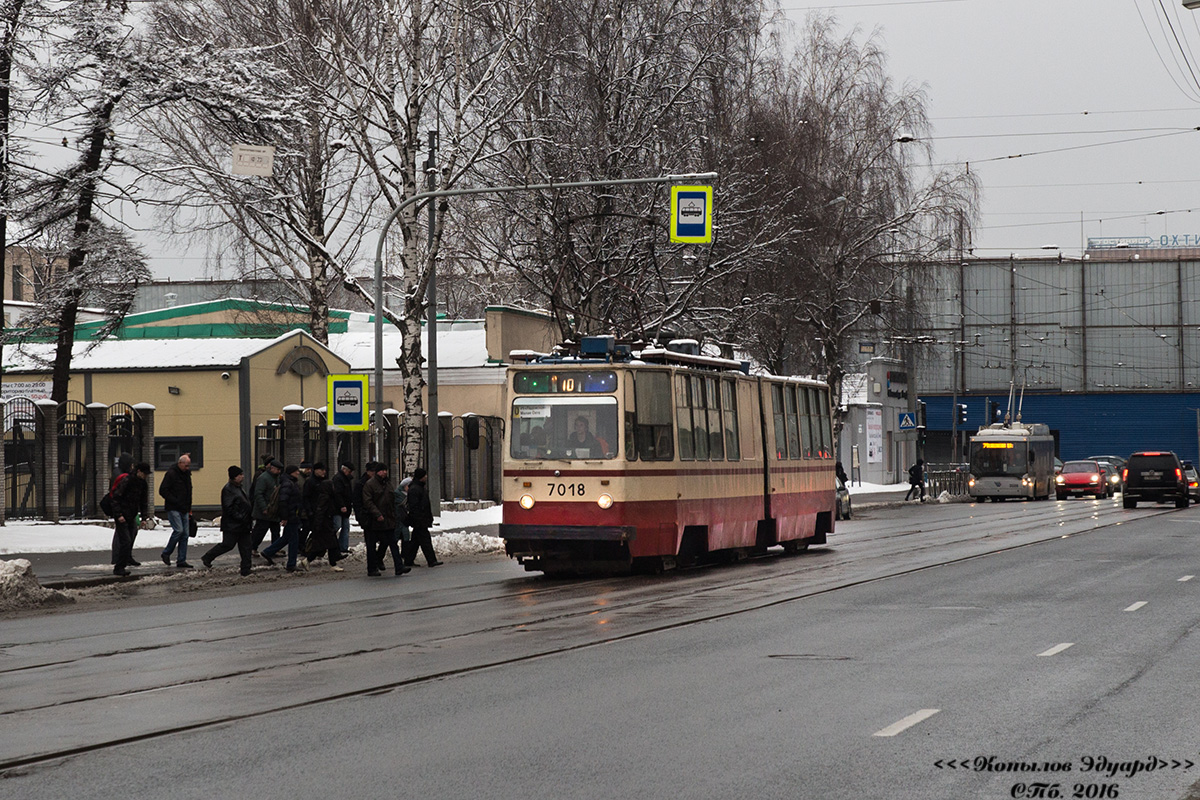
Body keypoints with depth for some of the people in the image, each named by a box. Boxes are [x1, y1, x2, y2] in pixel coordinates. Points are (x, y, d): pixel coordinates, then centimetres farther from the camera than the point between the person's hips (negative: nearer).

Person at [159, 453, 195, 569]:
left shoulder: (187, 474, 15)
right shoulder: (171, 474, -9)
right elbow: (163, 490, -13)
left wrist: (189, 509, 19)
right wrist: (176, 502, -17)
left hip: (184, 510, 7)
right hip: (173, 509, -7)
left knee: (185, 534, 2)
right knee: (179, 530, -18)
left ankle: (181, 561, 5)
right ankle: (166, 553, 1)